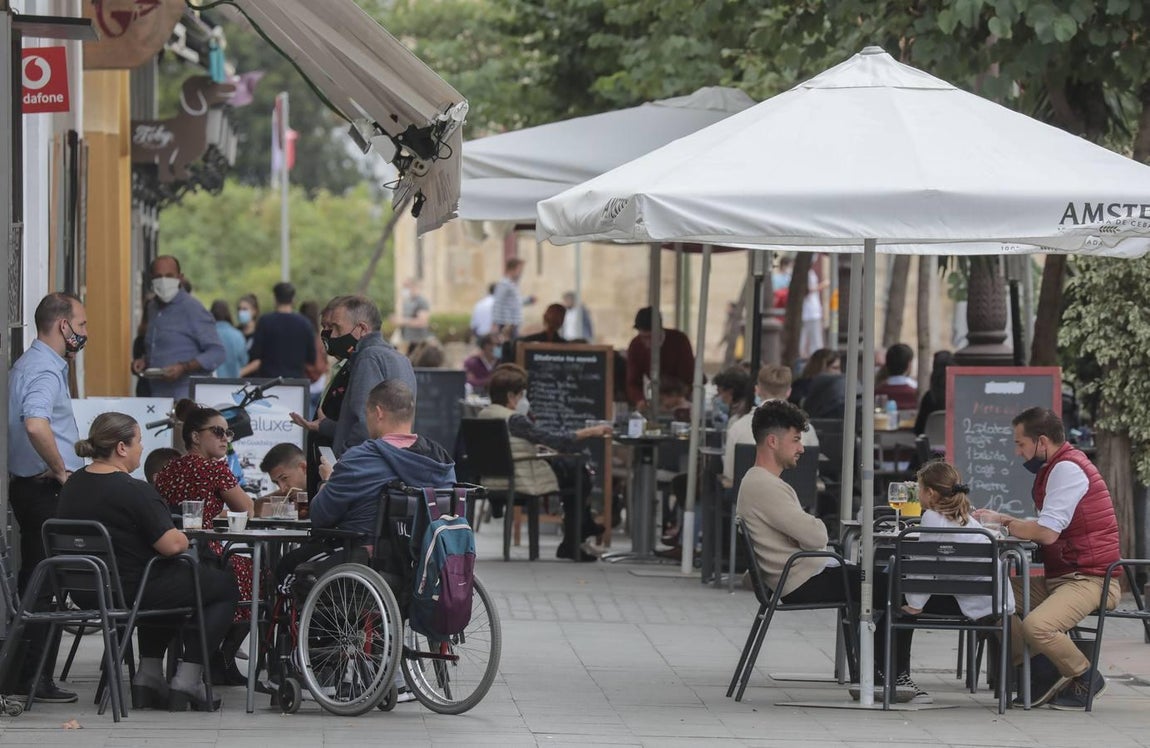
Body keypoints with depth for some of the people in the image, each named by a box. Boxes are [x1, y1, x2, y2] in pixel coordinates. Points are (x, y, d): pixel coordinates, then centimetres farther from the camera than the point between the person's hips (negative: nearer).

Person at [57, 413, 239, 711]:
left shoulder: (73, 485, 4)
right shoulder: (135, 492, -22)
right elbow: (172, 545, -23)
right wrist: (183, 536, 1)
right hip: (129, 592, -9)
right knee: (225, 585, 9)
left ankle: (148, 676, 27)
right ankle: (187, 681, 6)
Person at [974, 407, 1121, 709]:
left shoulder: (1068, 469, -15)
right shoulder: (1057, 467, 18)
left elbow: (1046, 533, -22)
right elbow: (1046, 529, 15)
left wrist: (1001, 521, -6)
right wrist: (1003, 521, 2)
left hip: (1089, 579, -11)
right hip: (1062, 577, 11)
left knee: (1035, 625, -31)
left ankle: (1086, 678, -6)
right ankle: (1044, 670, 1)